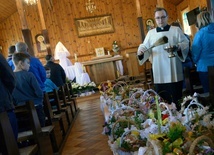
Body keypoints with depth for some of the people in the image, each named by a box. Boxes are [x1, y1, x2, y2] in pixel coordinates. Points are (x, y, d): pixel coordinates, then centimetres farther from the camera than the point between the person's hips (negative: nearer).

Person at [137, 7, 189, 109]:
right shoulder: (150, 33, 12)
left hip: (174, 72, -2)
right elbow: (145, 47, 9)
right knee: (161, 100, 6)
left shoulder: (176, 30, 6)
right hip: (159, 74, 2)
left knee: (176, 100, 5)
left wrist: (177, 47, -19)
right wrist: (140, 50, -13)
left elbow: (186, 43, 2)